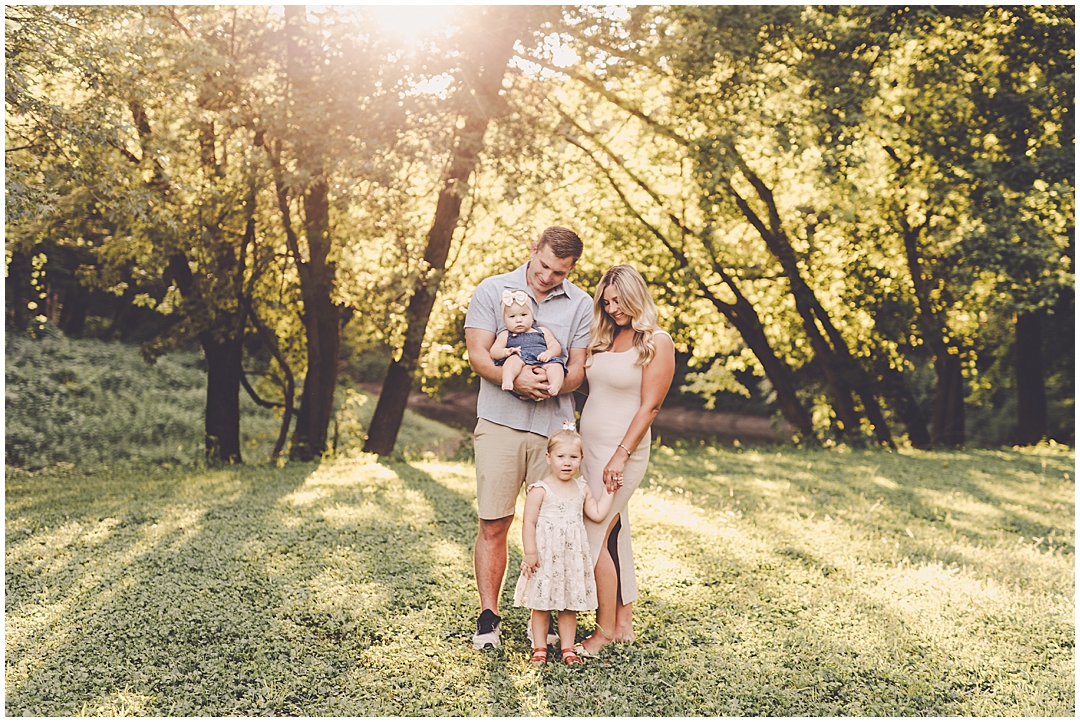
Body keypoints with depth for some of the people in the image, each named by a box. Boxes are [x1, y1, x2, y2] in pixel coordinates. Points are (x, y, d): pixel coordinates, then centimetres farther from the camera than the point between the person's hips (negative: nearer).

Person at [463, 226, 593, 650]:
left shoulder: (580, 305, 9)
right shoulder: (492, 290, 4)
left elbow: (577, 370, 7)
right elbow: (477, 354, -2)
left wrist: (553, 385, -16)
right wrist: (514, 380, -20)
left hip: (554, 426, 2)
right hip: (500, 423, -1)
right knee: (493, 523, -2)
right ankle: (489, 617, 9)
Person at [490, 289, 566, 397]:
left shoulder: (542, 331, 29)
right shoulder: (505, 335, 24)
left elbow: (556, 346, 19)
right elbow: (494, 351, 11)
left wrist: (549, 353, -7)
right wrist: (505, 352, -14)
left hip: (542, 361, 2)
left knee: (555, 365, -30)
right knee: (514, 359, -34)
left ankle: (555, 386, -54)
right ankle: (507, 380, -58)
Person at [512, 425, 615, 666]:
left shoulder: (582, 489, 7)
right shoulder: (540, 489, -10)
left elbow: (597, 514, 5)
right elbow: (528, 522, -9)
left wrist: (608, 491, 4)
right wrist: (530, 553, -13)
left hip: (573, 556, 4)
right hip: (546, 555, -4)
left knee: (570, 605, 10)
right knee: (541, 604, 3)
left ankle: (568, 648, 20)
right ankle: (539, 648, 16)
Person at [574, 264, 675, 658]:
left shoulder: (657, 343, -8)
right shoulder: (604, 338, 12)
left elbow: (649, 406, -12)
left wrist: (621, 456, -16)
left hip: (623, 449, -7)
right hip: (589, 446, 7)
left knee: (595, 536, -7)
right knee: (614, 535, 11)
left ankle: (606, 629, 5)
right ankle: (624, 625, 19)